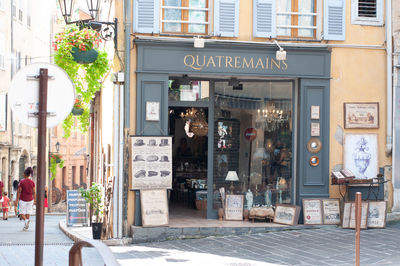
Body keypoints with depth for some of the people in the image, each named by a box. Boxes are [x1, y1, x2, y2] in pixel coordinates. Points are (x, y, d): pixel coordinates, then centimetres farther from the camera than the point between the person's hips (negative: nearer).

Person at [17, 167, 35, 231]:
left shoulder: (21, 182, -11)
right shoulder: (32, 182, -2)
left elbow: (19, 192, -10)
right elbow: (34, 192, 1)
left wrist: (17, 200, -5)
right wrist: (34, 200, 9)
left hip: (23, 200, -3)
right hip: (30, 200, 3)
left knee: (21, 213, 6)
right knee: (27, 213, 9)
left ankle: (26, 220, -24)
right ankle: (25, 227, 8)